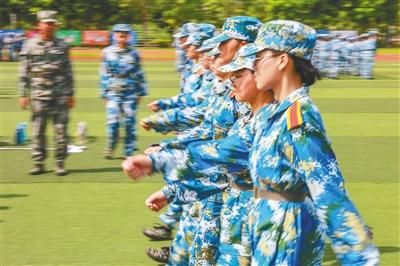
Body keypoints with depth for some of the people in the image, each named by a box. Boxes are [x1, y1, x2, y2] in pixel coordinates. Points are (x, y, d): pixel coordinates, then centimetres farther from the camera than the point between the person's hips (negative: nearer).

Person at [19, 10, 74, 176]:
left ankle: (60, 164, 6)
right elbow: (24, 73, 4)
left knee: (61, 130, -1)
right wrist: (23, 95, -1)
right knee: (37, 131, 2)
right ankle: (38, 163, 11)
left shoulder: (62, 46, 8)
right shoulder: (30, 45, 4)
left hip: (60, 95, 1)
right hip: (39, 95, 0)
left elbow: (68, 72, 10)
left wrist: (70, 95, 6)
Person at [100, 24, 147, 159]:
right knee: (113, 121, -10)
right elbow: (104, 75, 5)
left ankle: (129, 152, 11)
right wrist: (104, 94, 3)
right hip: (113, 93, -1)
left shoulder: (133, 53, 5)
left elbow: (139, 74, 10)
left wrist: (141, 92, 8)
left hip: (130, 93, 1)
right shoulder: (107, 52, 3)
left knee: (130, 122, 2)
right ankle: (110, 148, 10)